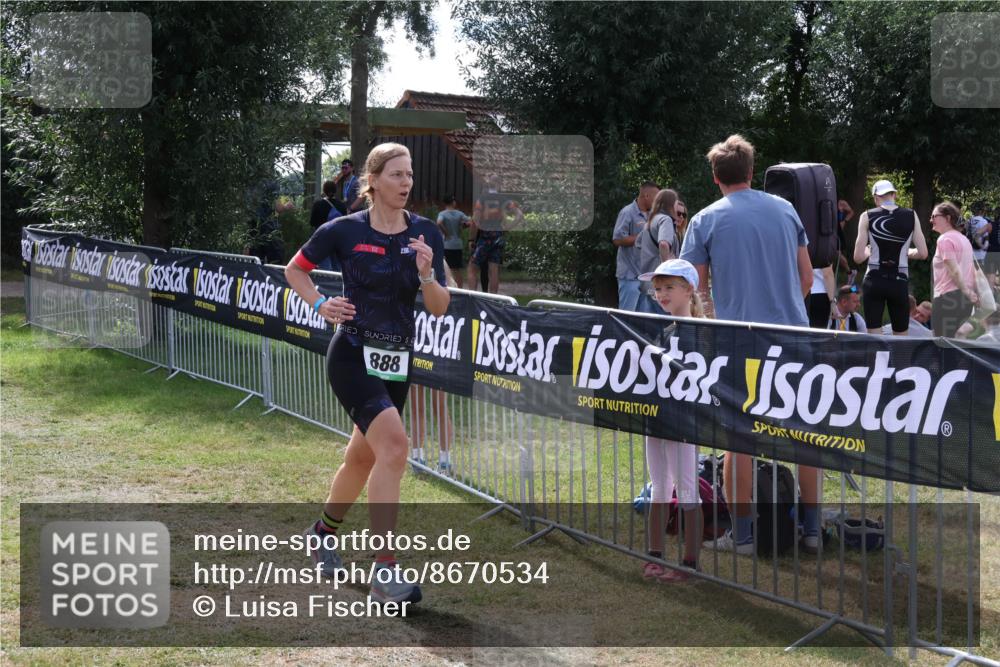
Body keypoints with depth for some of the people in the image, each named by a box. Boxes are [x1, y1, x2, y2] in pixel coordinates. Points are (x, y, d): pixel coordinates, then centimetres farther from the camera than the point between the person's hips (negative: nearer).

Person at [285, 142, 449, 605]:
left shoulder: (426, 234, 2)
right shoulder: (345, 231, -7)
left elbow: (439, 309, -1)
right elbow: (295, 269, 9)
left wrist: (427, 274, -20)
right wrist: (321, 304, -6)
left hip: (397, 361, 5)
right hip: (353, 355, -5)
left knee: (362, 459, 18)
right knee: (394, 444, -24)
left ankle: (322, 532, 45)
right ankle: (385, 571, -21)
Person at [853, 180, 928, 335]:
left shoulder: (868, 216, -2)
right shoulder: (911, 216, 2)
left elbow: (858, 257, -6)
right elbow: (923, 253, 1)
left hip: (874, 281, -1)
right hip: (899, 282, 1)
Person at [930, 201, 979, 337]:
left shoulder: (945, 239, -10)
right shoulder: (963, 238, 19)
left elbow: (954, 271, -19)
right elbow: (972, 271, 18)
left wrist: (967, 292, -16)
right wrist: (973, 293, 17)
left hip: (948, 296, -10)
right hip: (964, 300, 10)